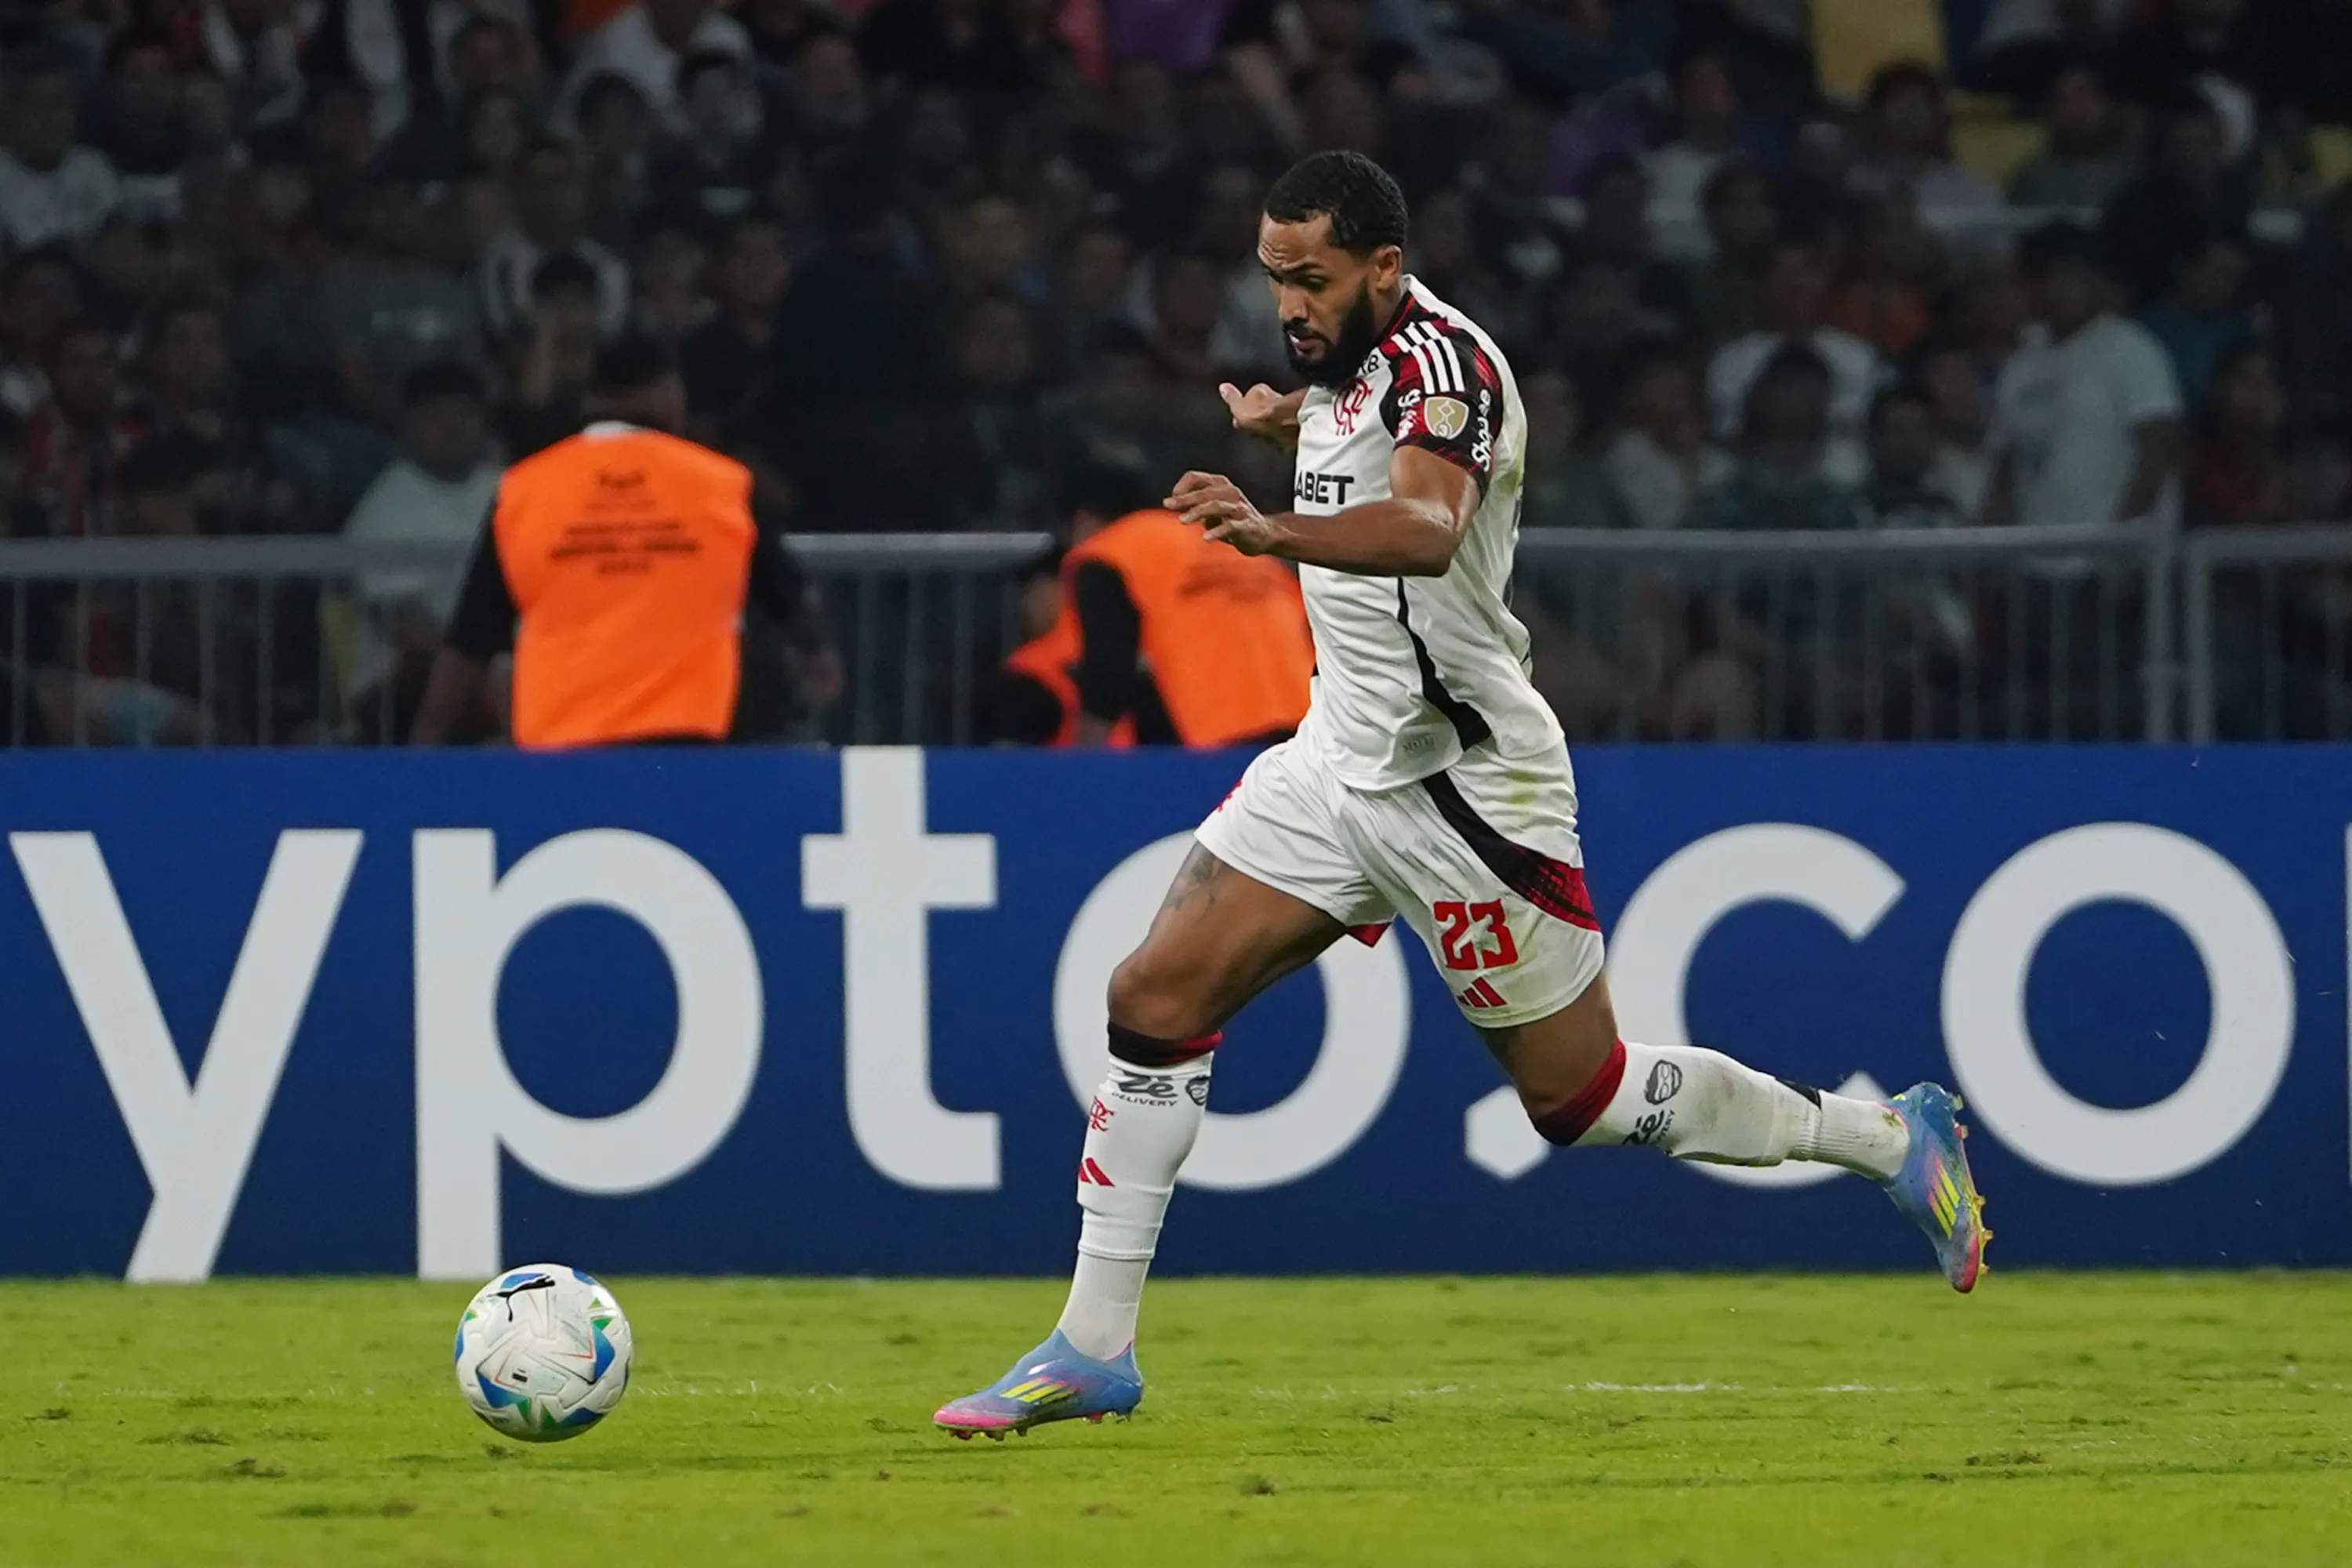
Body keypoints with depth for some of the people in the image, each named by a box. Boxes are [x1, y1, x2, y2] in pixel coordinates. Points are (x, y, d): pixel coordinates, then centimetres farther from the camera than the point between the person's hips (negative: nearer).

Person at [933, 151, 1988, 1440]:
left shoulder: (1439, 356, -21)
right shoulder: (1352, 359, 7)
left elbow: (1428, 528, -44)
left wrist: (1279, 532, -59)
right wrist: (1286, 419, 23)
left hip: (1461, 787, -8)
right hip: (1343, 755, 8)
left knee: (1587, 1099, 0)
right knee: (1154, 997, -4)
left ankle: (1892, 1141, 19)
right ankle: (1092, 1349, 0)